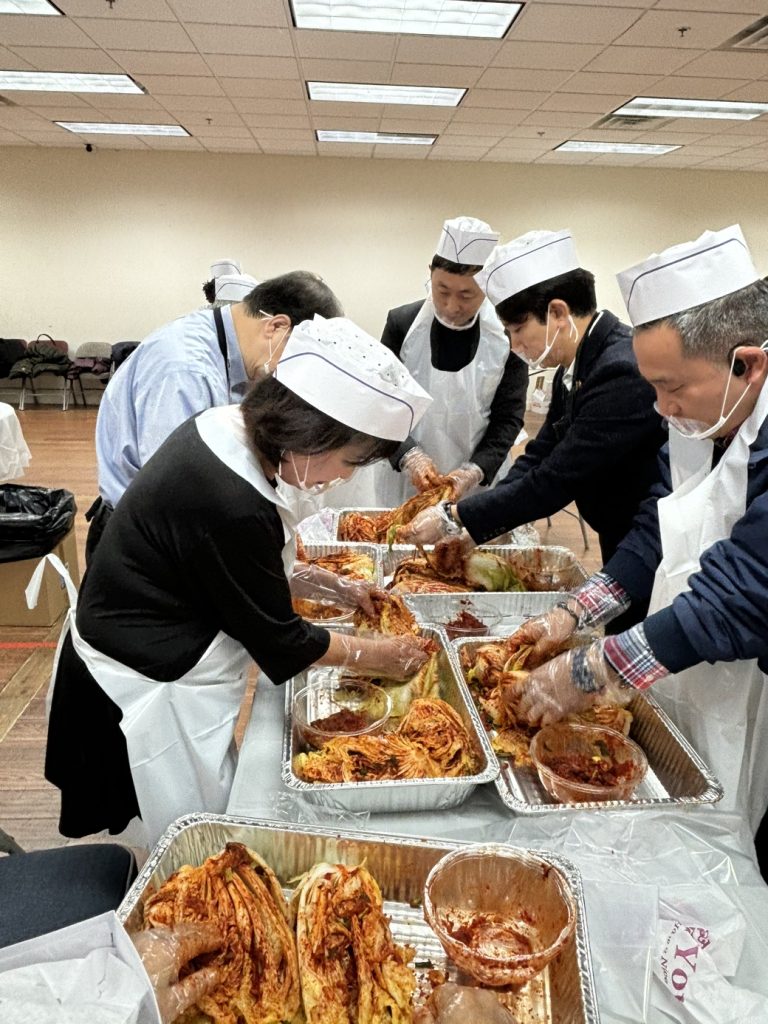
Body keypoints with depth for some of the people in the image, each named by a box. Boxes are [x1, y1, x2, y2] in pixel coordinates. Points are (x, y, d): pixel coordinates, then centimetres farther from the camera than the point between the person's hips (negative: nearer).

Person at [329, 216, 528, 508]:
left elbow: (508, 417, -4)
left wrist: (472, 472, -18)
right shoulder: (401, 324, -6)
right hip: (404, 481, 1)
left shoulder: (508, 337, -7)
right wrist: (409, 456, -19)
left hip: (479, 483, 0)